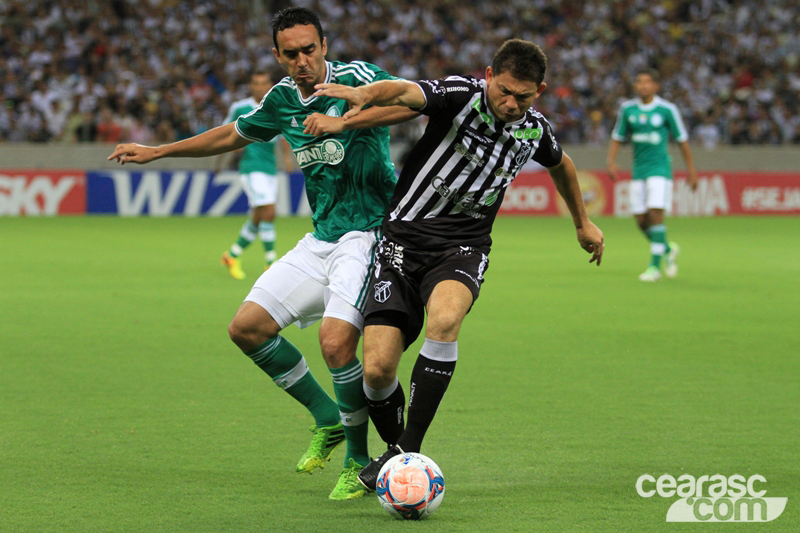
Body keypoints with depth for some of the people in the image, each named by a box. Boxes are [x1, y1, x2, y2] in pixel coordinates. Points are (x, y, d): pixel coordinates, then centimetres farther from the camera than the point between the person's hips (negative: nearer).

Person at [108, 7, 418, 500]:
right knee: (247, 327, 3)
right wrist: (157, 151, 31)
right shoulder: (283, 99, 9)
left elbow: (413, 101, -31)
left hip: (368, 233, -8)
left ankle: (358, 462, -4)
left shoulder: (354, 77, -13)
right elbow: (233, 135, 28)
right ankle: (329, 419, 18)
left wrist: (342, 122, -38)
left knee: (336, 341, -25)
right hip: (321, 238, 8)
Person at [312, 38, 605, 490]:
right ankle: (394, 447, 20)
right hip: (404, 239, -2)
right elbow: (406, 92, -33)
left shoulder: (534, 130, 3)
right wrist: (364, 93, -56)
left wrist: (583, 223, 39)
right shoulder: (461, 94, -12)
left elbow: (561, 164, 28)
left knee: (444, 319, -33)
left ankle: (410, 448, -24)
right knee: (378, 369, -12)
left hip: (462, 249, 2)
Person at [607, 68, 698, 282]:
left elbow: (682, 139, 3)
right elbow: (617, 138, 12)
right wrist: (611, 162, -2)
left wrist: (691, 169, 5)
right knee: (641, 220, 2)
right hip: (639, 169, 4)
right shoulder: (627, 109, 4)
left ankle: (655, 266, -10)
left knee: (656, 214, -16)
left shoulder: (667, 110, -5)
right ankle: (668, 250, 29)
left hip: (660, 167, -4)